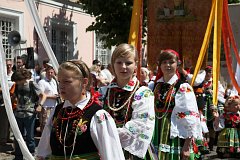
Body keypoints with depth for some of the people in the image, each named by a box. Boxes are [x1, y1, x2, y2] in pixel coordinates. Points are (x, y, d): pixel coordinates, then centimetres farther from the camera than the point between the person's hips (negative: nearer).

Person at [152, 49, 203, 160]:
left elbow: (191, 119, -13)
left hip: (176, 141, -5)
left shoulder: (184, 88, -9)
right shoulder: (155, 86, 8)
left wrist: (187, 147, -15)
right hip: (157, 140, 5)